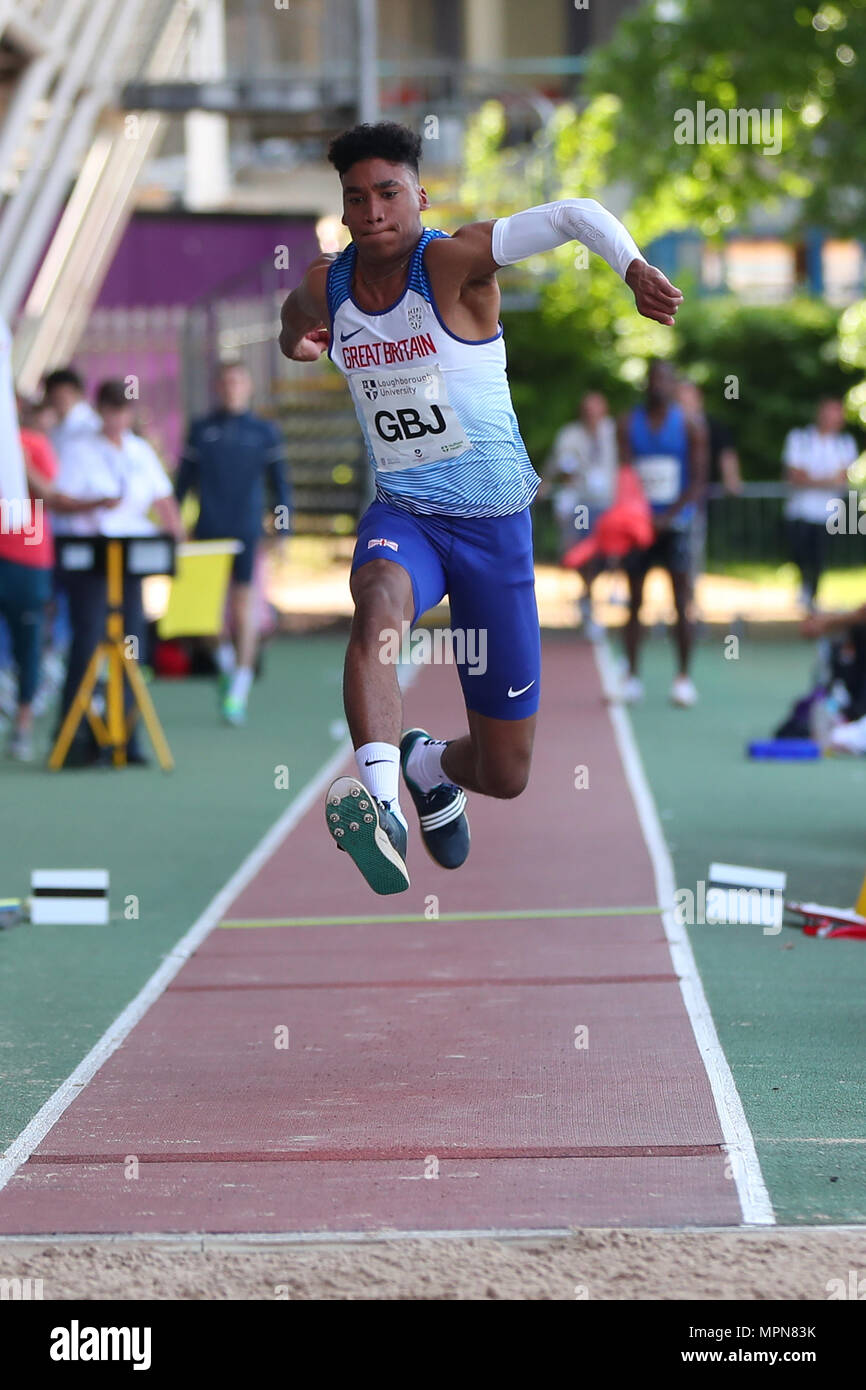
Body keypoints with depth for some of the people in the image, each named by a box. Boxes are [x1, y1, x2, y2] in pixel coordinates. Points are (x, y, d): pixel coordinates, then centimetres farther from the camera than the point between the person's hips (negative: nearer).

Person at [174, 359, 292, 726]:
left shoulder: (265, 432, 5)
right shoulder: (200, 430, 8)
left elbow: (280, 484, 6)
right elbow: (183, 480, 11)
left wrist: (283, 532, 0)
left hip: (247, 534, -1)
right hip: (207, 531, 1)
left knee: (243, 610, -5)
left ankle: (239, 692, 1)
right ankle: (226, 661, 28)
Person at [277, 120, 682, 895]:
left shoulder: (450, 262, -15)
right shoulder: (325, 285, 1)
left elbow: (571, 215, -29)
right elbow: (296, 328, 27)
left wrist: (634, 268, -45)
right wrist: (297, 341, 7)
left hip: (495, 525, -2)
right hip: (402, 515, 2)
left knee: (506, 774, 5)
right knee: (380, 605, -39)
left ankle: (430, 765, 41)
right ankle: (381, 804, -54)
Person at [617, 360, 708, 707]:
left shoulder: (690, 425, 0)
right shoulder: (629, 424, 6)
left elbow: (698, 482, -4)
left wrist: (667, 517, -15)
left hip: (675, 522, -2)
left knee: (682, 602, -4)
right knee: (635, 602, 3)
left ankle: (683, 678, 4)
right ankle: (632, 676, 9)